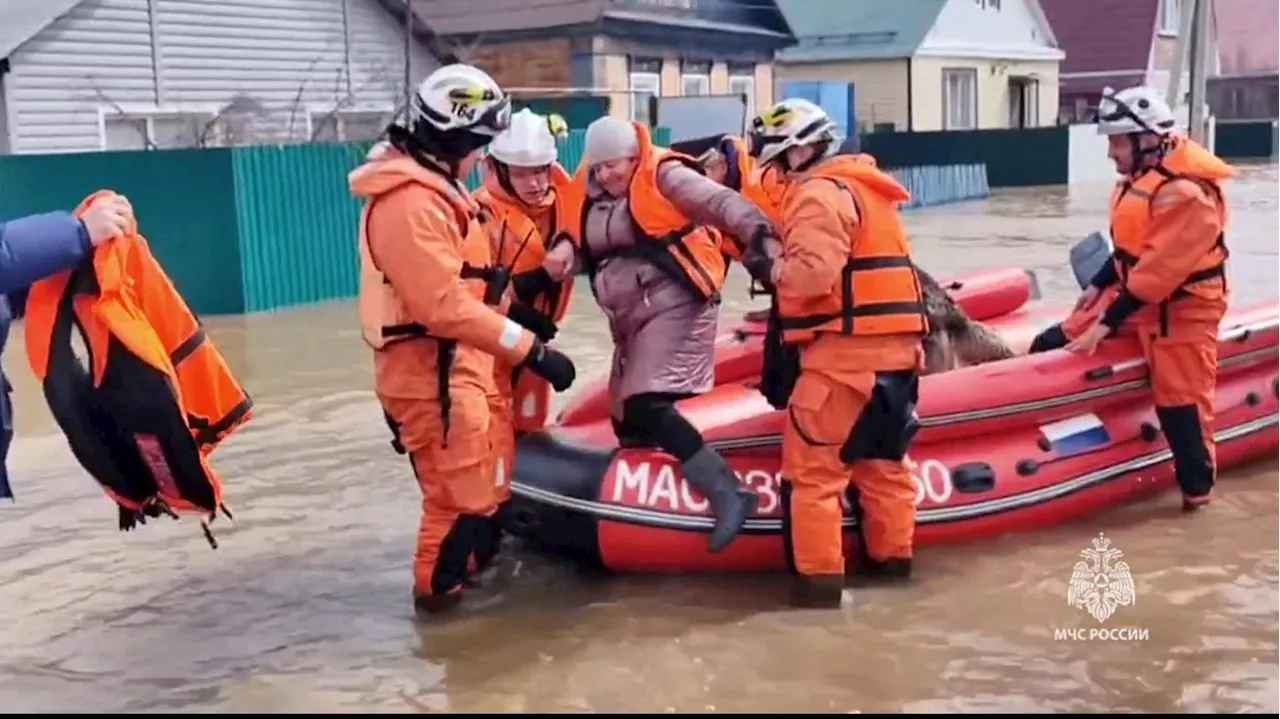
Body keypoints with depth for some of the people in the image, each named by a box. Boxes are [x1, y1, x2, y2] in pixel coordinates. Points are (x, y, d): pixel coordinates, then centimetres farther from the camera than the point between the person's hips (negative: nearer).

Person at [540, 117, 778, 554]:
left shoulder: (663, 176, -11)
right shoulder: (589, 191, 10)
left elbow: (720, 202, -22)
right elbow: (579, 232, 17)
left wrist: (759, 233, -41)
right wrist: (565, 246, -8)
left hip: (674, 303, -9)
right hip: (632, 318, 9)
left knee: (646, 406, -22)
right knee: (626, 419, 11)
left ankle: (727, 491, -21)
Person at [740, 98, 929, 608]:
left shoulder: (820, 193, -10)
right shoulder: (864, 187, 21)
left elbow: (813, 274, -23)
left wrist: (767, 266, -6)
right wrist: (780, 258, 13)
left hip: (847, 349, -10)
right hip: (893, 343, 10)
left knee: (812, 464, -4)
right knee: (881, 456, 19)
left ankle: (819, 575, -3)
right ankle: (892, 554, 28)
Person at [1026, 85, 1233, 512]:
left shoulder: (1185, 193, -25)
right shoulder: (1141, 178, 7)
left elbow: (1157, 274, -27)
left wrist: (1106, 324, -26)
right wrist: (1098, 286, 12)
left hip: (1180, 310, -9)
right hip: (1132, 295, 9)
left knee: (1179, 402, -4)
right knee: (1050, 348, 3)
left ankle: (1198, 488, 13)